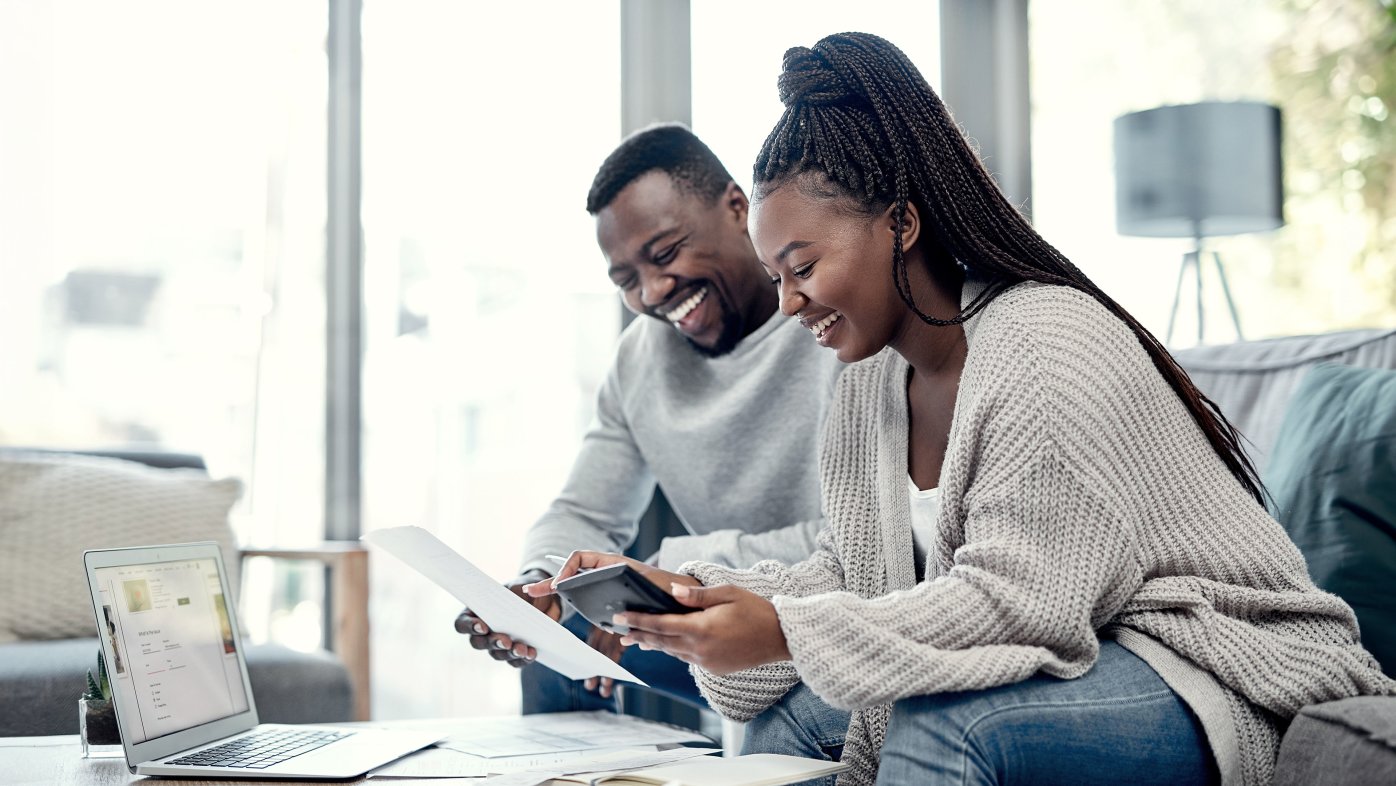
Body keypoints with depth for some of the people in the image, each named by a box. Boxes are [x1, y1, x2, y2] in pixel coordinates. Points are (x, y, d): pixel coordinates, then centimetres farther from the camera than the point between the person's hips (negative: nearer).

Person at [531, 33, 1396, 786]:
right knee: (785, 716, -2)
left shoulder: (1049, 349, -20)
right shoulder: (870, 386, 8)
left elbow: (1018, 600, -26)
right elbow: (853, 575, 7)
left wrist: (787, 632, -30)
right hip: (1068, 660, 9)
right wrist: (701, 595, -9)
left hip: (1216, 670, -8)